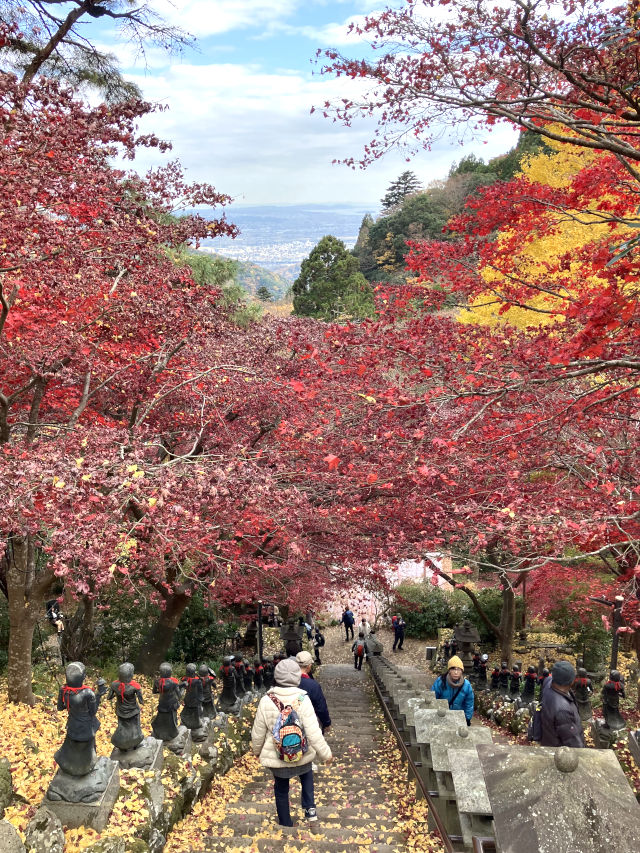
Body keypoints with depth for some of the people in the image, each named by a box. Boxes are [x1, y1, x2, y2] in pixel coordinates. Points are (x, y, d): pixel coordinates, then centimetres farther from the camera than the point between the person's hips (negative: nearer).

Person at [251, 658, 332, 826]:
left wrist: (256, 750, 14)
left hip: (276, 757, 0)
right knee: (307, 774, 33)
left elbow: (258, 732, -5)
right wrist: (326, 754, -6)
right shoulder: (303, 700, -21)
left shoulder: (267, 700, -17)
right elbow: (314, 733, -20)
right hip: (302, 755, 0)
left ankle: (286, 824, 35)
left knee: (281, 790, 22)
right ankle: (310, 808, 22)